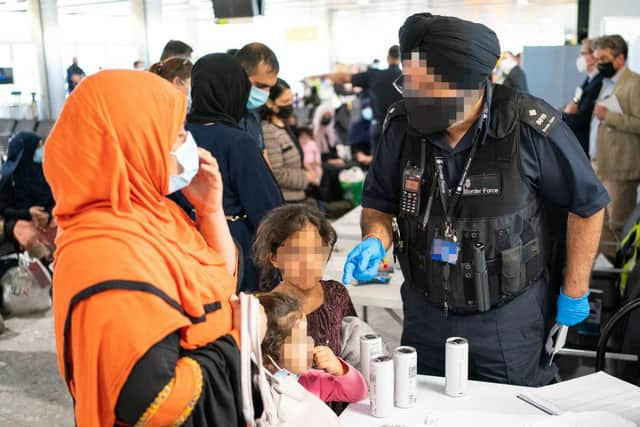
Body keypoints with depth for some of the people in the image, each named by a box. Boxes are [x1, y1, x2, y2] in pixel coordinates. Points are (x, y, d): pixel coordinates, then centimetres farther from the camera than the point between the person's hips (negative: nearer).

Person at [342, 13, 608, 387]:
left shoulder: (531, 129, -21)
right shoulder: (403, 125, -11)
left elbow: (588, 204, -7)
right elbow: (379, 202, 4)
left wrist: (575, 292, -2)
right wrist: (376, 241, -17)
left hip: (509, 318, -3)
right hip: (426, 313, 4)